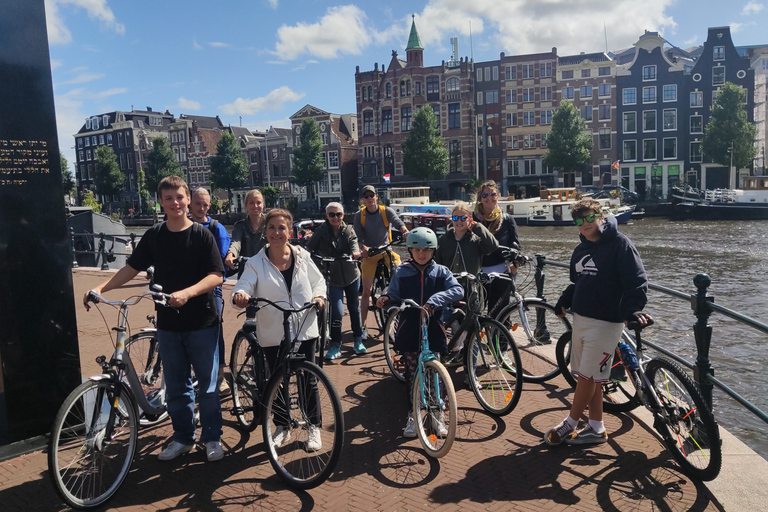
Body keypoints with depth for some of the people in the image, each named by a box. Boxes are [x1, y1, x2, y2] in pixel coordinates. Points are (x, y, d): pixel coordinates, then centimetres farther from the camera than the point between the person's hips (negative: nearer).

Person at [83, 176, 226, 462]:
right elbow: (132, 268, 10)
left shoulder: (202, 235, -7)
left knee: (207, 385, 6)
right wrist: (100, 288, -3)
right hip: (168, 323, 4)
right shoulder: (154, 236, 5)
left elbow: (216, 276, -13)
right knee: (175, 386, 13)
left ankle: (212, 438, 22)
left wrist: (187, 292, -28)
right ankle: (183, 438, 30)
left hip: (201, 323, -3)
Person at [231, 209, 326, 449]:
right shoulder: (256, 262, -6)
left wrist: (319, 295, -7)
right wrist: (240, 295, -42)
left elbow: (318, 281, 13)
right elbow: (244, 284, -20)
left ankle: (313, 427, 27)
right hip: (273, 333, 0)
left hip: (305, 330, 1)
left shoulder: (302, 256, 0)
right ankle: (283, 426, 34)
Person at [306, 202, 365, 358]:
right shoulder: (321, 231, -6)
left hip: (351, 275, 3)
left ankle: (358, 340, 31)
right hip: (333, 278, -2)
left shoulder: (349, 230, -1)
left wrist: (354, 254, -35)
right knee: (337, 312, -13)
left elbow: (356, 251, -13)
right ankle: (335, 345, 3)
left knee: (354, 308, 14)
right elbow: (309, 249, -10)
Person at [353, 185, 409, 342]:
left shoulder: (386, 211, -2)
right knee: (366, 290, -5)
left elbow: (397, 222, -18)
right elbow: (358, 236, -9)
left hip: (386, 250, 0)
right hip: (369, 253, 0)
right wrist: (363, 247, -31)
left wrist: (404, 230, -41)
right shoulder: (359, 215, -1)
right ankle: (363, 326, 4)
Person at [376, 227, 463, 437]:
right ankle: (412, 416, 21)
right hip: (409, 330, 0)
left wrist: (434, 300, -26)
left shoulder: (441, 272, 2)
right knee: (411, 373, 7)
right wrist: (386, 300, -20)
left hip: (433, 329, 0)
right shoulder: (401, 272, 4)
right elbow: (394, 296, 4)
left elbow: (458, 290, -12)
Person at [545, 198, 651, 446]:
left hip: (605, 323, -7)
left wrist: (633, 310, -28)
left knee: (587, 377, -1)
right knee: (590, 377, 12)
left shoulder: (619, 244, -9)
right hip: (581, 319, 8)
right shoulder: (581, 250, 14)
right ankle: (596, 429, 23)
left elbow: (637, 282, -14)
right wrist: (564, 301, 8)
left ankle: (569, 425, 14)